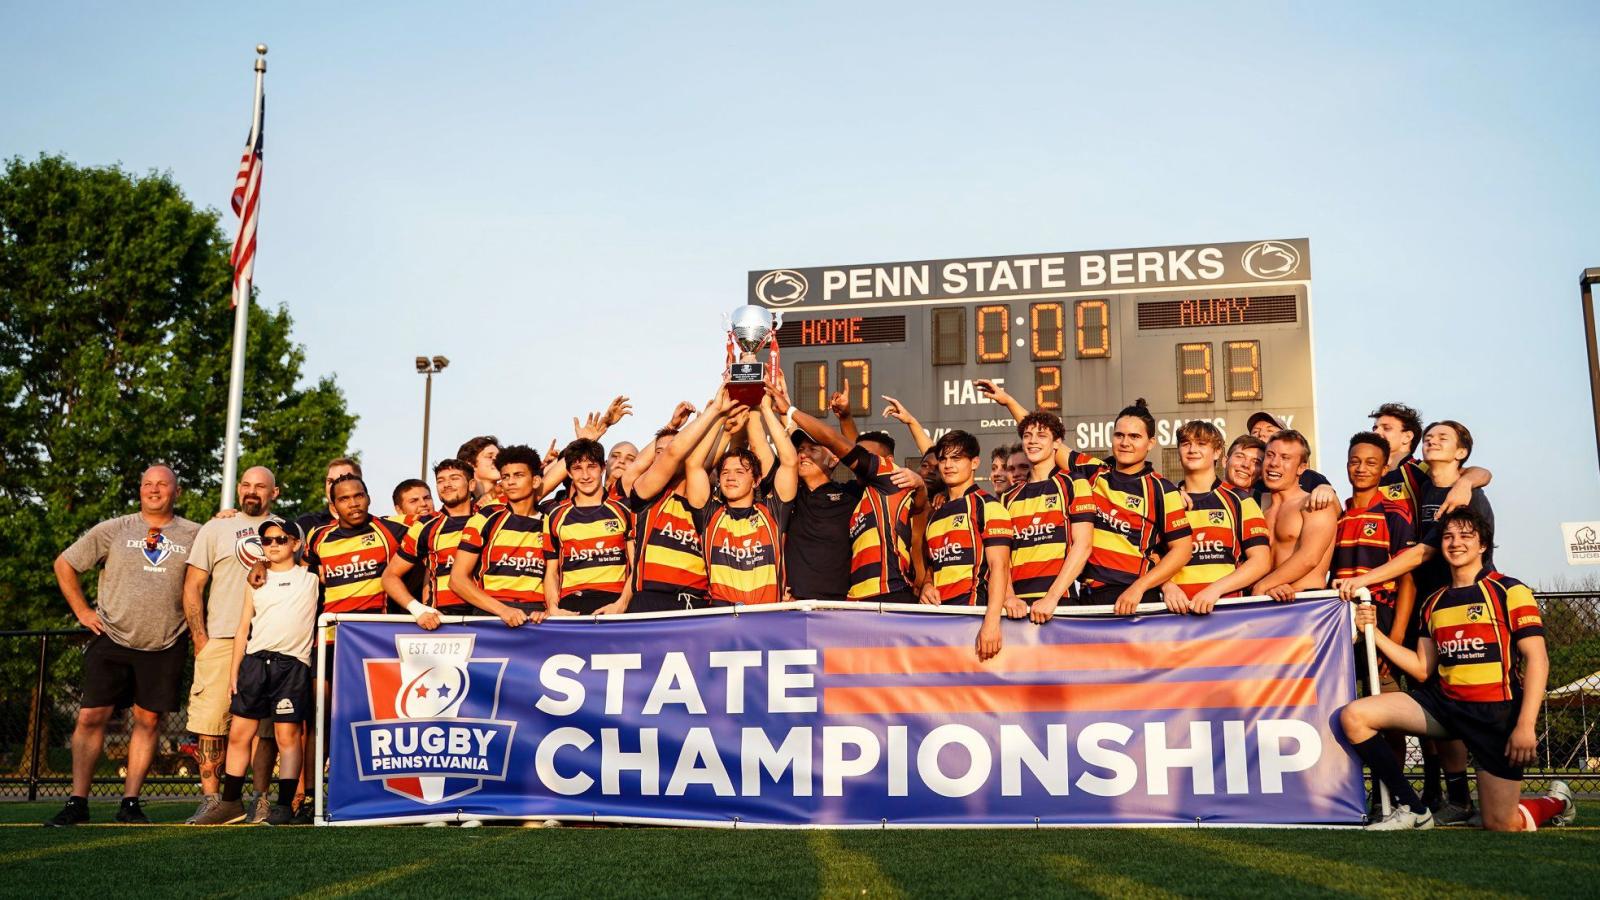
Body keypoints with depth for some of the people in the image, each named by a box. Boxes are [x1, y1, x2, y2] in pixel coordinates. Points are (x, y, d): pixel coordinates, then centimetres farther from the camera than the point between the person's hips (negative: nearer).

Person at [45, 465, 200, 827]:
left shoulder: (195, 535, 5)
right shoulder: (113, 531, 5)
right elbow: (64, 564, 12)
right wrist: (82, 611, 6)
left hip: (164, 647, 0)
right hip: (112, 639, 0)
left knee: (149, 720, 4)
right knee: (91, 717, -4)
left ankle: (130, 803, 12)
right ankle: (77, 802, 4)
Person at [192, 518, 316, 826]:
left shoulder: (311, 578, 8)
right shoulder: (256, 581, 17)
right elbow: (244, 627, 15)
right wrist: (233, 670, 10)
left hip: (293, 663, -4)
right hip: (255, 660, 4)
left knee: (287, 734, -5)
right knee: (239, 733, 4)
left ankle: (284, 805, 2)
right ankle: (230, 802, 15)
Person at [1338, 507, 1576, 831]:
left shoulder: (1510, 591, -3)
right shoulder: (1433, 603, 14)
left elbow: (1537, 660, -10)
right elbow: (1423, 670, 12)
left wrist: (1526, 724, -20)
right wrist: (1374, 631, 3)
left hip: (1496, 711, -5)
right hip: (1444, 703, 5)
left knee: (1501, 826, -5)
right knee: (1354, 716, -15)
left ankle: (1557, 801, 31)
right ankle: (1413, 809, -2)